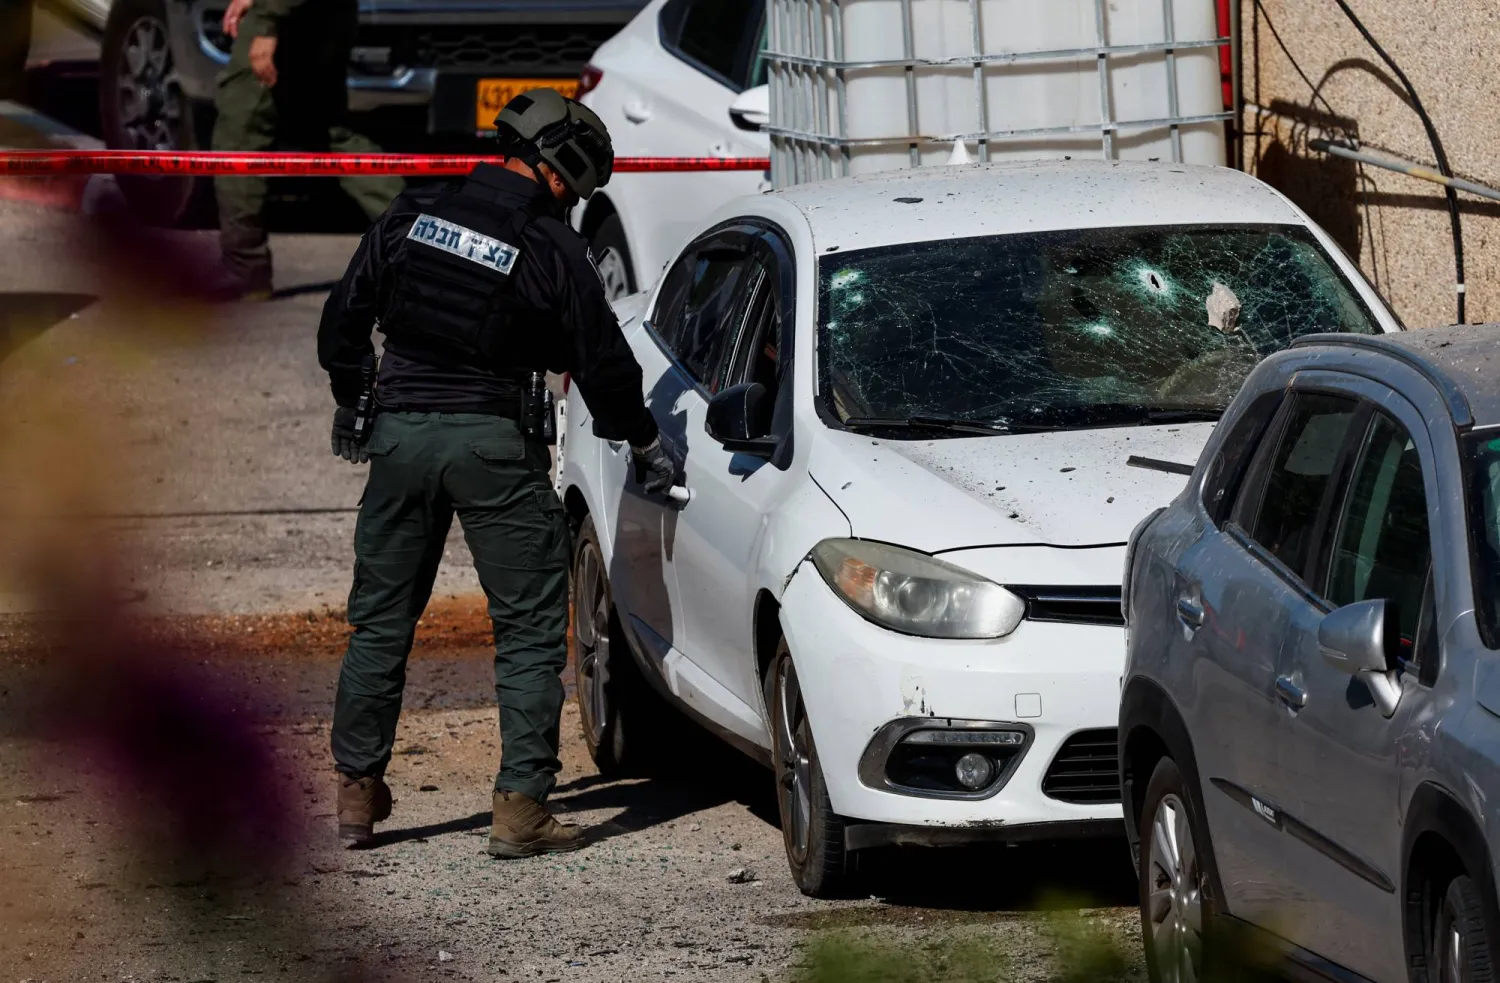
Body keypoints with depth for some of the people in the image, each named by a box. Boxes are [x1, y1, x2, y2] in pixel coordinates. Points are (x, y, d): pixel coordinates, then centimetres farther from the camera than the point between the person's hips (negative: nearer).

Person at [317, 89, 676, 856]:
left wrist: (350, 405, 25)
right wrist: (645, 446, 15)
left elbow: (344, 319, 9)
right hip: (493, 444, -4)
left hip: (400, 428, 4)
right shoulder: (552, 250, -7)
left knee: (380, 620, 15)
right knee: (530, 629, 3)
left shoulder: (411, 216, 4)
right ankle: (521, 807, -3)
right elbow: (601, 362, -1)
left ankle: (357, 793, 18)